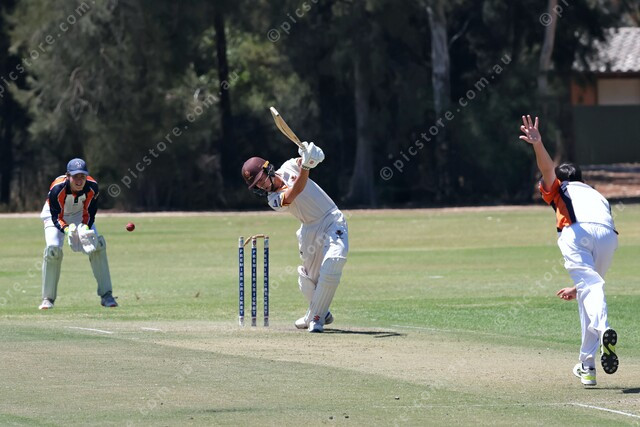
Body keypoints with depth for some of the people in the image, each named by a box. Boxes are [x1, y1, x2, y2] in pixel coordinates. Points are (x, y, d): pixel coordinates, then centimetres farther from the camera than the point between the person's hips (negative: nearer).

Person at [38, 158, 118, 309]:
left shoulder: (92, 187, -26)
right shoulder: (57, 189, -35)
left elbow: (89, 213, -15)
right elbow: (56, 217, -27)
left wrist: (86, 227, -36)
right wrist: (66, 229, -47)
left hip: (80, 216, 3)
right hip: (56, 217, -3)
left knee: (97, 245, -16)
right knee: (53, 250, -24)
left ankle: (106, 295, -7)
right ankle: (48, 298, -10)